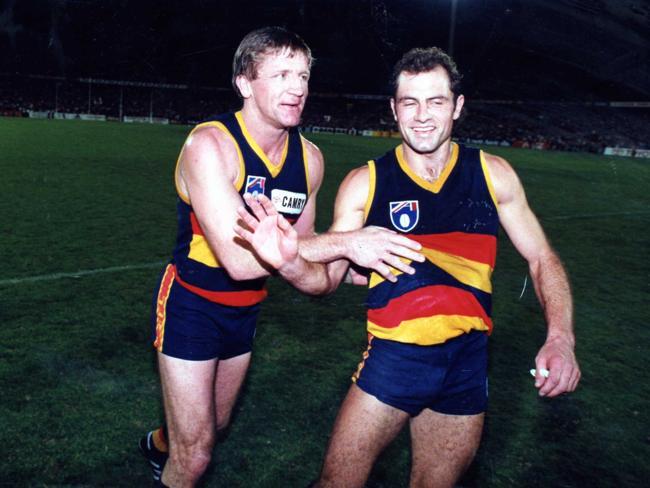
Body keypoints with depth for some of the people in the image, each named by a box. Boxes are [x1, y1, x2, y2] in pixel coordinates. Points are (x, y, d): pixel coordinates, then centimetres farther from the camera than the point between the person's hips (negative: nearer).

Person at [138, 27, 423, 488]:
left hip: (246, 309, 6)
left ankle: (159, 444, 59)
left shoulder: (309, 158, -7)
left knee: (215, 425, 26)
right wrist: (344, 243, -35)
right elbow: (239, 258, -35)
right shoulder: (209, 144, -26)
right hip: (192, 306, -6)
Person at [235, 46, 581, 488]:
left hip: (468, 360, 2)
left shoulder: (493, 174, -1)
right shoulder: (365, 183, -5)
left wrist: (561, 336, -10)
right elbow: (329, 275, -5)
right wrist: (290, 261, -28)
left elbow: (542, 259, 5)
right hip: (393, 355, -2)